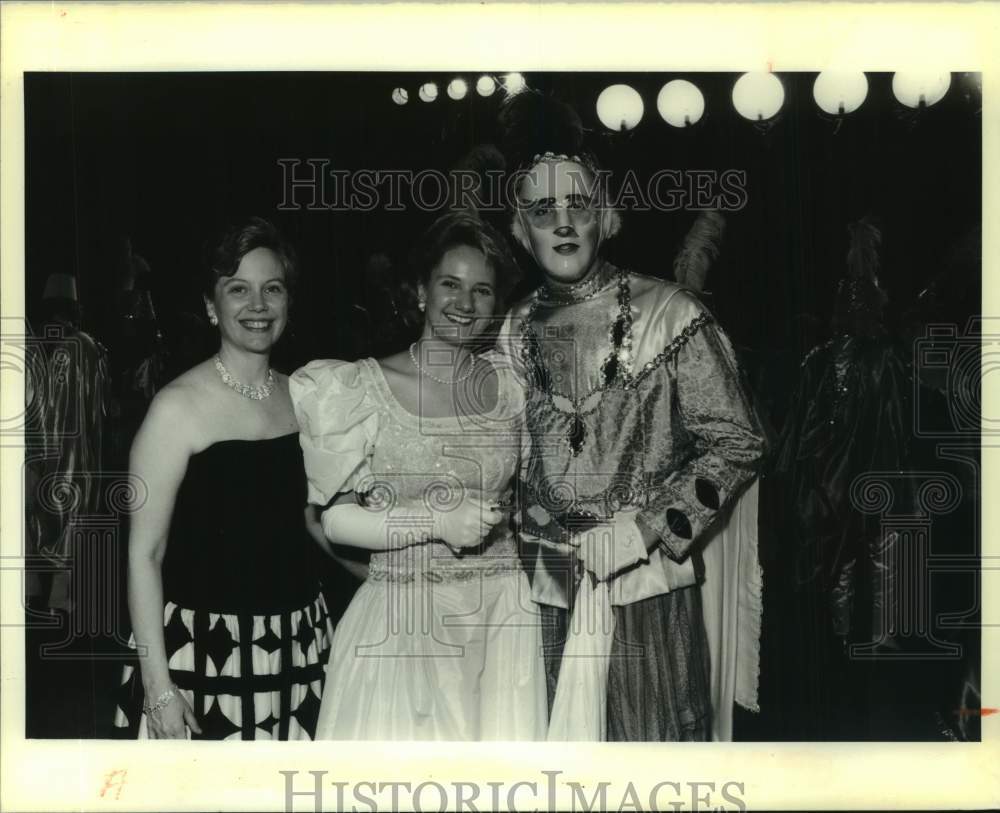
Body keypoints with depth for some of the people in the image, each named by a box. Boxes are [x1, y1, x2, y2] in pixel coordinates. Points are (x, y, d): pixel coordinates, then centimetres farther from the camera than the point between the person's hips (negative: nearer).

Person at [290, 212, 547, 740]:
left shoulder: (510, 384, 5)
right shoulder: (366, 386, -4)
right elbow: (336, 521, -6)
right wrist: (436, 522, -13)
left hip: (502, 614, 3)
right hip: (401, 619, -2)